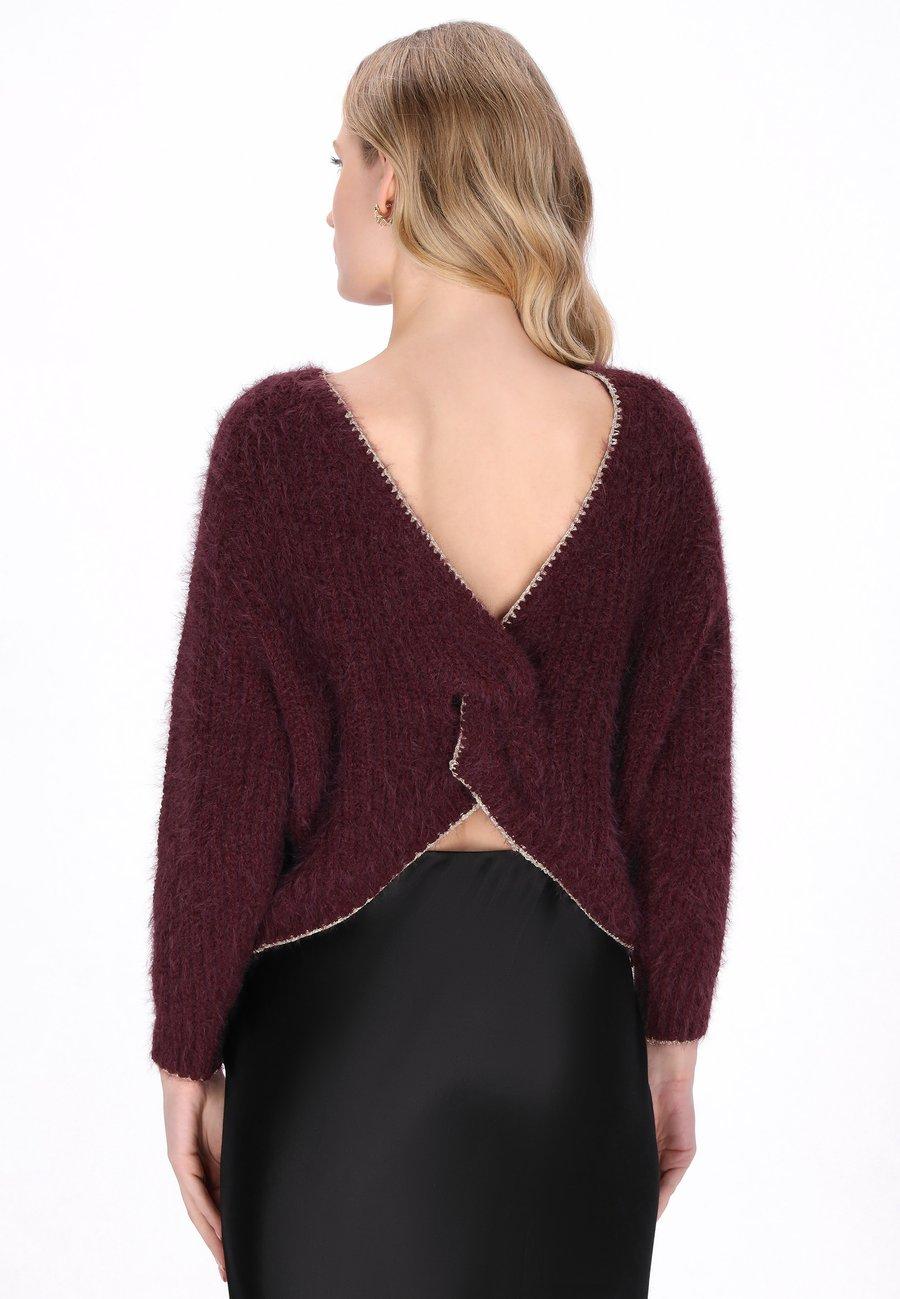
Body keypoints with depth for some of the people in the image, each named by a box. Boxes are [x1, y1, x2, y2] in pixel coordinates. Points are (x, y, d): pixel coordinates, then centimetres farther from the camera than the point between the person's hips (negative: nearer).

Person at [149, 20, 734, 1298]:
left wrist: (188, 1050, 1)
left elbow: (223, 784, -11)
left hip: (341, 996, -2)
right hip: (567, 997, 2)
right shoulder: (648, 435, -7)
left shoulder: (283, 435, -15)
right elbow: (686, 777, -2)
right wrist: (674, 1039, 9)